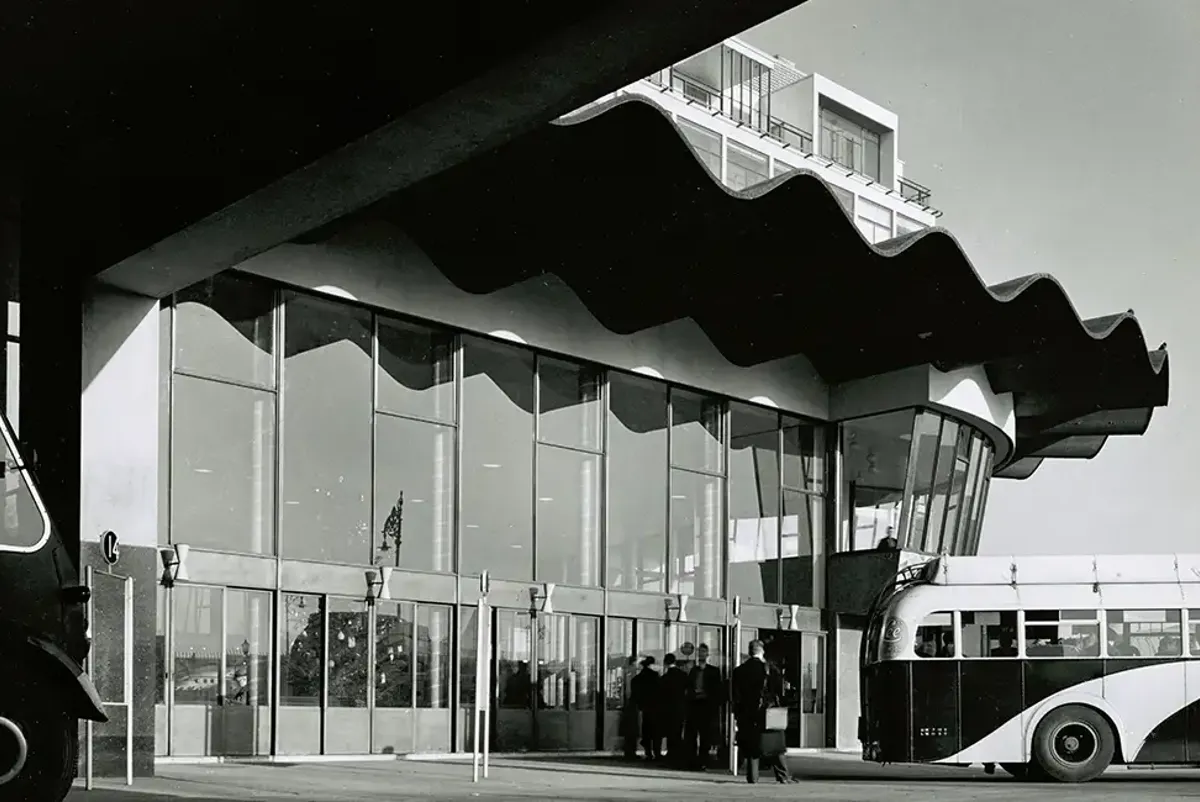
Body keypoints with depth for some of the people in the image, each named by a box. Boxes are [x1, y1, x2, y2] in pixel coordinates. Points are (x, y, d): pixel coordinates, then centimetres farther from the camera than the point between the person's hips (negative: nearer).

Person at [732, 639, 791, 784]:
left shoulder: (739, 671, 0)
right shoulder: (772, 670, -4)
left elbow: (736, 696, 1)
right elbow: (780, 692, -2)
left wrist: (736, 715, 5)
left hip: (747, 715, 1)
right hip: (769, 715, -1)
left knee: (751, 748, 6)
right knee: (774, 746, 7)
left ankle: (753, 777, 4)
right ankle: (782, 776, 6)